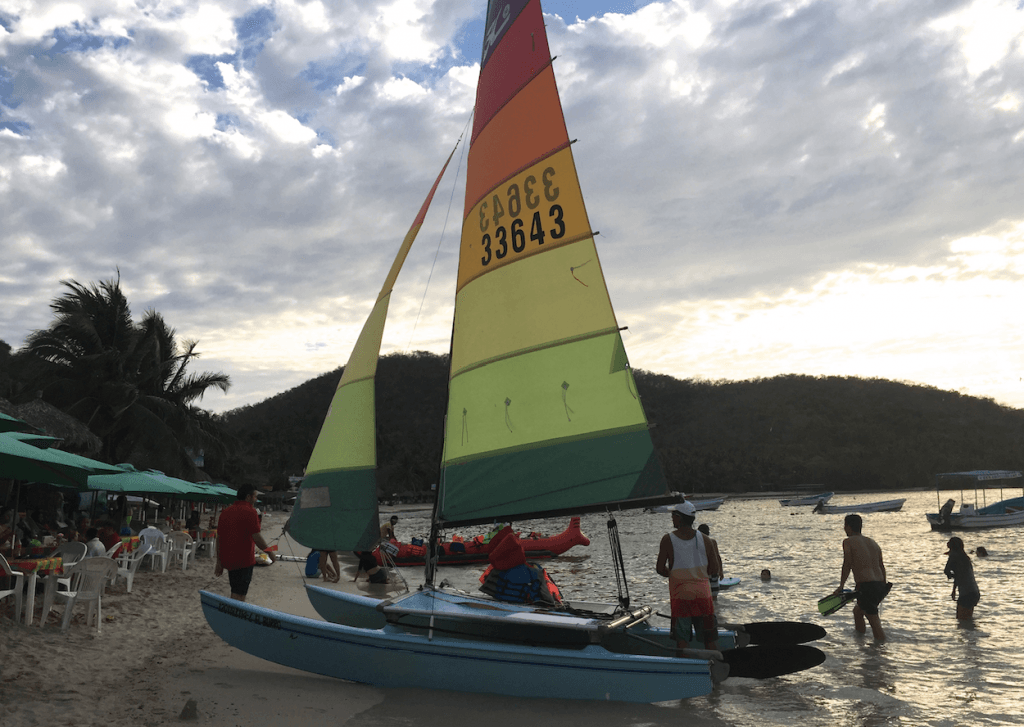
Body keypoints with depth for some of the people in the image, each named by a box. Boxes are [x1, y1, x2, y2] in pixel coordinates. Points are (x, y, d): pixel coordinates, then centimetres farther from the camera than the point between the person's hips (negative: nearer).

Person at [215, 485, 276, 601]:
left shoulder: (226, 511, 12)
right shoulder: (249, 512, -11)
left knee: (235, 592, 20)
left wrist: (219, 562, 19)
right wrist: (270, 553, -4)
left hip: (227, 560, 8)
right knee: (239, 596, -3)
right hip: (243, 560, -8)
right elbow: (256, 537, -17)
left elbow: (219, 538, 15)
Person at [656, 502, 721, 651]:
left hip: (680, 596, -2)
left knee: (682, 640, 7)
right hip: (703, 594, 2)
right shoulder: (705, 539, -3)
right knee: (710, 639, 10)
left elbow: (660, 569, -6)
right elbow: (714, 570, 0)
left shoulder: (667, 539, -8)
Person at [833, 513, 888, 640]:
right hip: (880, 586, 8)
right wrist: (883, 586, 26)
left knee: (875, 623, -4)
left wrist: (841, 587, -3)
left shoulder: (848, 542, -3)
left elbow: (847, 566, -8)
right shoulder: (873, 542, 16)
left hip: (866, 587, -8)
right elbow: (881, 566, 17)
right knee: (857, 611, 28)